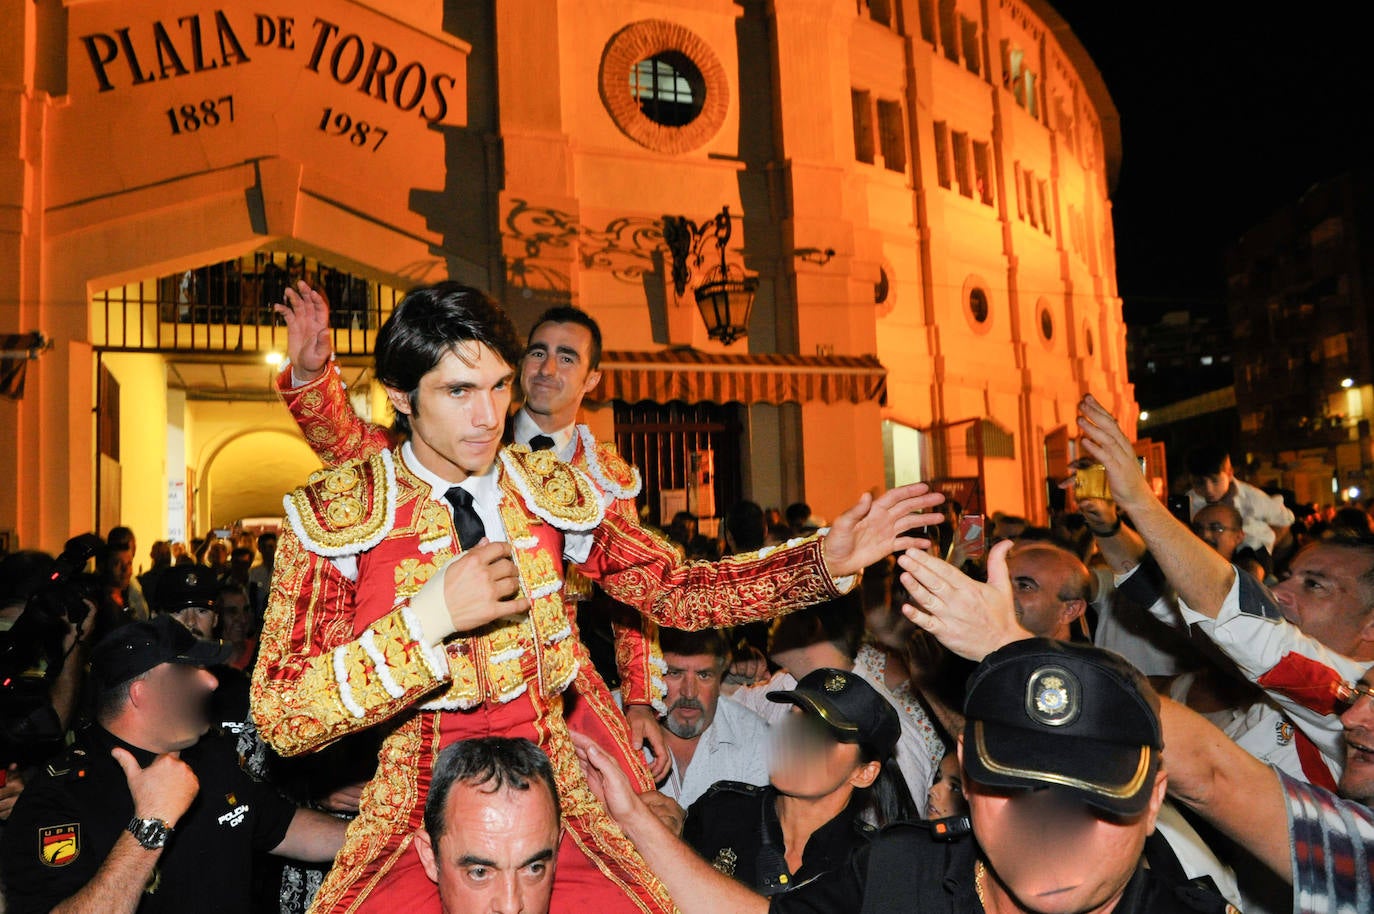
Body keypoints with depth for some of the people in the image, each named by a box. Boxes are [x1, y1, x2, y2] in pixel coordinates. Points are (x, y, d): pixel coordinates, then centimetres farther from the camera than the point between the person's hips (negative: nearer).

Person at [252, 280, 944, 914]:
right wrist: (428, 619, -24)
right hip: (422, 816, -2)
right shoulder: (339, 513, -8)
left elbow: (679, 590, 5)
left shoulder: (551, 490, 1)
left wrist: (825, 561, -6)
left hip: (569, 800, 3)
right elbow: (280, 717, -13)